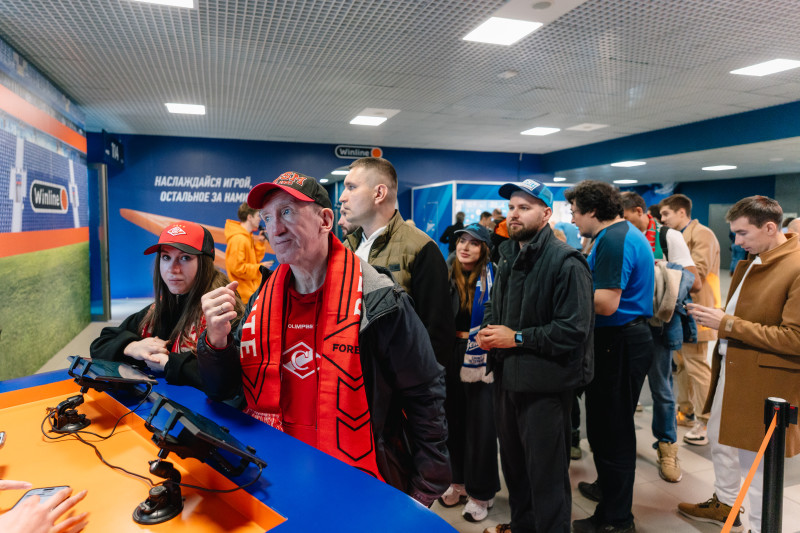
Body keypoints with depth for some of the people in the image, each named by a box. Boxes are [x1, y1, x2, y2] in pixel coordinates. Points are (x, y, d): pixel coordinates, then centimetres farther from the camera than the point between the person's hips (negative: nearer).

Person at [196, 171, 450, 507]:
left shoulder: (378, 301, -19)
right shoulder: (263, 303, -2)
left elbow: (425, 396, -14)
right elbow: (222, 390, 2)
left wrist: (425, 491, -10)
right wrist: (217, 340, -19)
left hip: (365, 488, -5)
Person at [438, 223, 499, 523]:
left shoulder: (493, 278, -9)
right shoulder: (449, 276, 5)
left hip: (481, 358, -5)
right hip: (451, 355, 5)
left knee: (480, 425, 5)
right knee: (454, 421, 15)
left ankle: (481, 493, 22)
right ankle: (459, 481, 33)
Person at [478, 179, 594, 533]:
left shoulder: (565, 262, -16)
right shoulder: (508, 256, 10)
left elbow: (573, 330, -22)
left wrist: (517, 338, -19)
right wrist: (487, 330, -1)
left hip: (544, 383, -8)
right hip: (507, 375, 8)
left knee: (546, 472, 8)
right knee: (513, 462, 23)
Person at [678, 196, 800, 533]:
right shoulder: (751, 262, 8)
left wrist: (728, 324, -23)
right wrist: (713, 315, 1)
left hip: (764, 379, -9)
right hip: (731, 368, 9)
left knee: (756, 461, 4)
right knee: (719, 439, 23)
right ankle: (724, 503, 45)